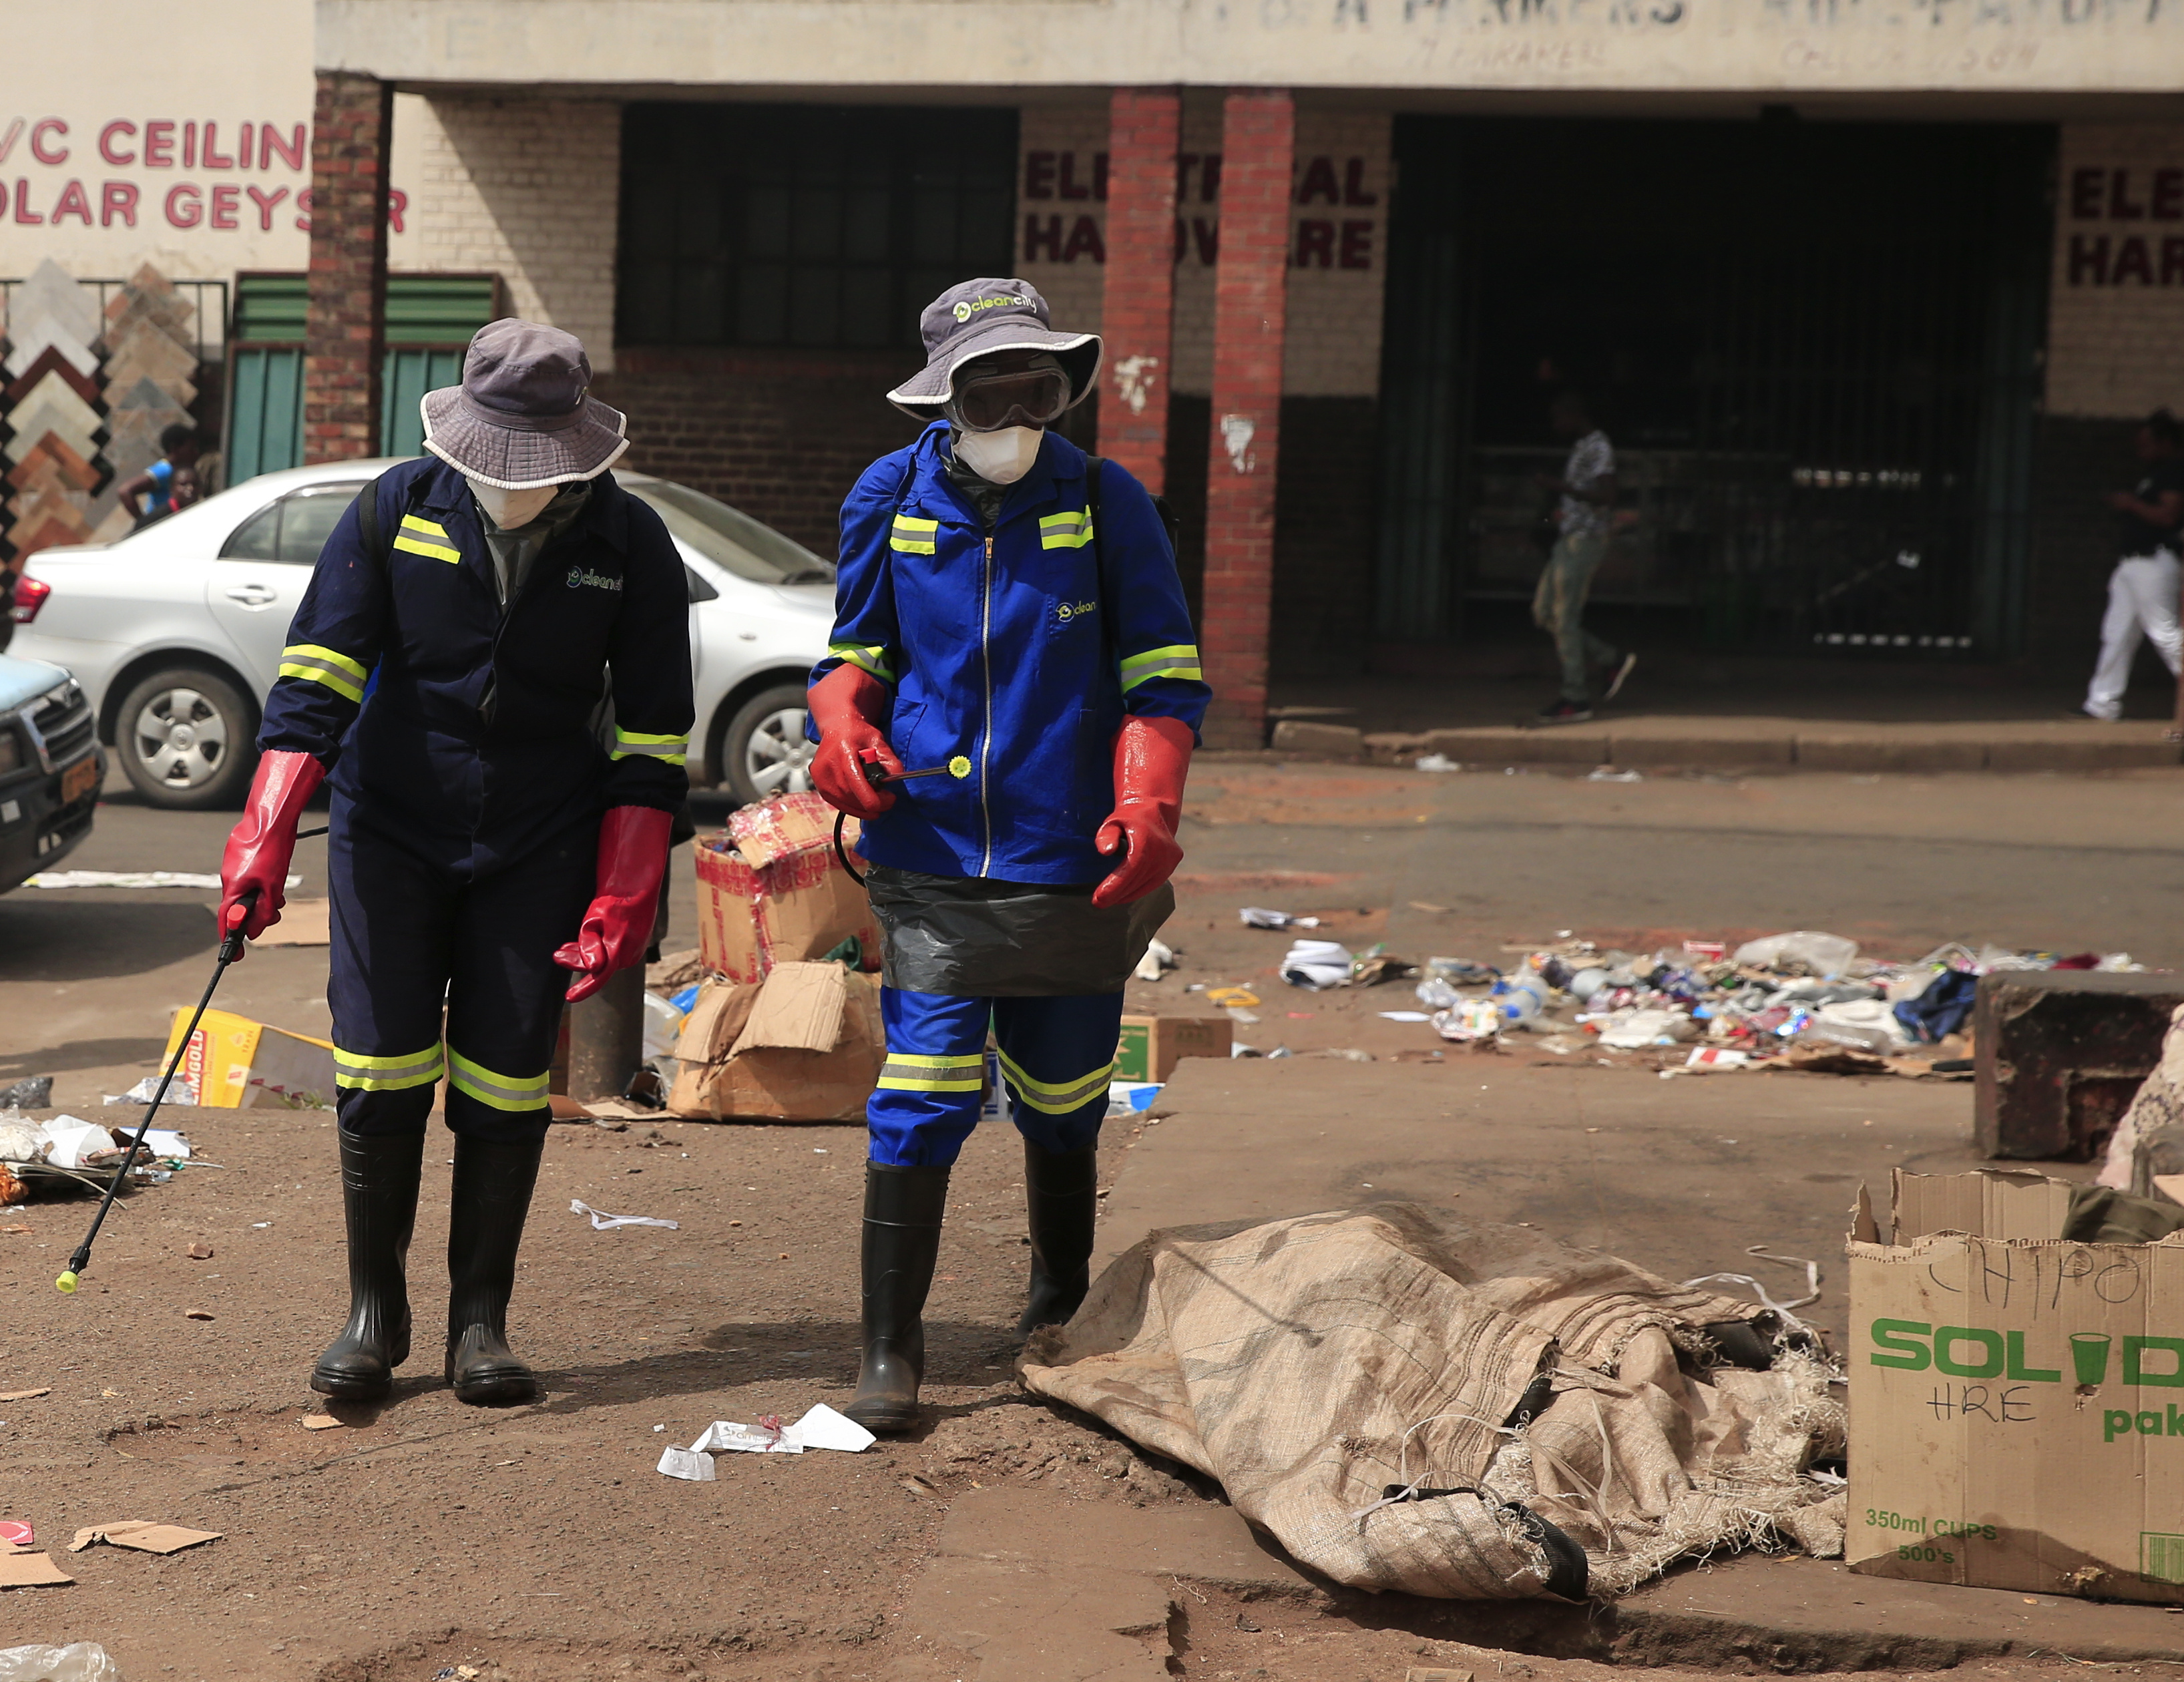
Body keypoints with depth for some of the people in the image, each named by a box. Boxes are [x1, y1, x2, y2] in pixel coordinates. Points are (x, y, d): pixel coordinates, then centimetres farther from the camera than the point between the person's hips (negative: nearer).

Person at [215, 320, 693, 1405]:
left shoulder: (629, 544, -7)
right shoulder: (399, 508, -7)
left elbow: (652, 733, -3)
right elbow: (321, 664, -9)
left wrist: (623, 900, -8)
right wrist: (267, 831, -19)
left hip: (538, 854, 0)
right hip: (390, 828, 0)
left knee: (506, 1082, -1)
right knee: (380, 1070, -4)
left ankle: (479, 1323, 12)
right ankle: (375, 1311, 12)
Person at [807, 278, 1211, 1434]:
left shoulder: (1107, 504, -2)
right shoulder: (892, 499, 2)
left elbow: (1163, 677, 1)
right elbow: (857, 647, 14)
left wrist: (1147, 805, -13)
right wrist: (840, 728, -7)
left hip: (1071, 865, 0)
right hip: (931, 865, 0)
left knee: (1061, 1105, 15)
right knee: (923, 1099, -8)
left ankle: (1061, 1307, 38)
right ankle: (890, 1350, 1)